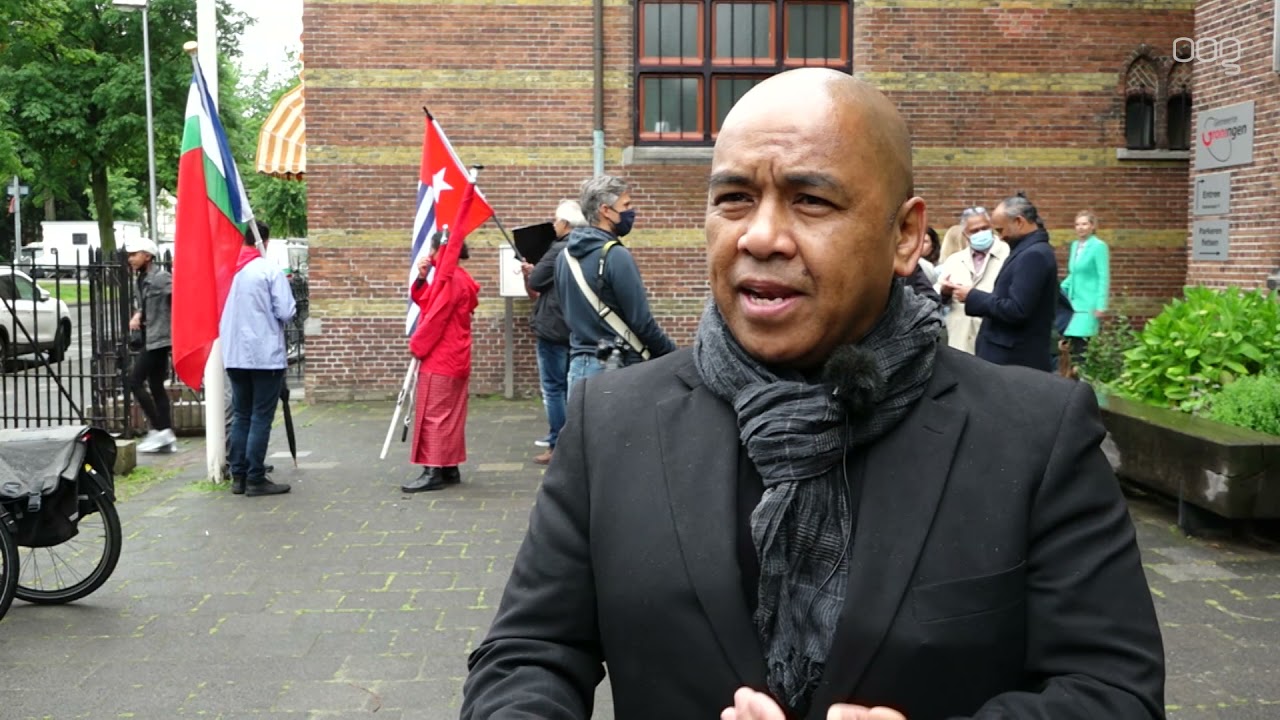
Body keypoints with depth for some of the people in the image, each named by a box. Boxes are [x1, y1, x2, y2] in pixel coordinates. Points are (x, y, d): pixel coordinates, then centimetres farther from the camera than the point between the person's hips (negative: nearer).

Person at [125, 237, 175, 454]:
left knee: (135, 381, -8)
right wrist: (137, 315, 5)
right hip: (150, 337, 9)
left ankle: (159, 429, -4)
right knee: (156, 386, 9)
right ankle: (167, 437, 12)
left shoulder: (160, 277, -14)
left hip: (158, 337, -9)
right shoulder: (143, 278, 14)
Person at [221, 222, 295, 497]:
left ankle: (238, 476, 15)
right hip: (266, 354, -5)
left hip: (234, 355, 5)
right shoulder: (270, 270, -9)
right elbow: (286, 312, -12)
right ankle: (256, 479, 0)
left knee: (241, 416, 13)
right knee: (261, 418, -1)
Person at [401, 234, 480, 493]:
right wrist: (421, 279, 2)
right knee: (449, 415, 12)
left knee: (434, 415, -8)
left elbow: (435, 318, -18)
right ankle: (449, 468, 16)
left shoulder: (450, 279, -17)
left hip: (440, 360, -10)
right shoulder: (456, 278, 16)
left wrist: (417, 345, -7)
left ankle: (434, 472, -7)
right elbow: (427, 304, 17)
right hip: (453, 360, 10)